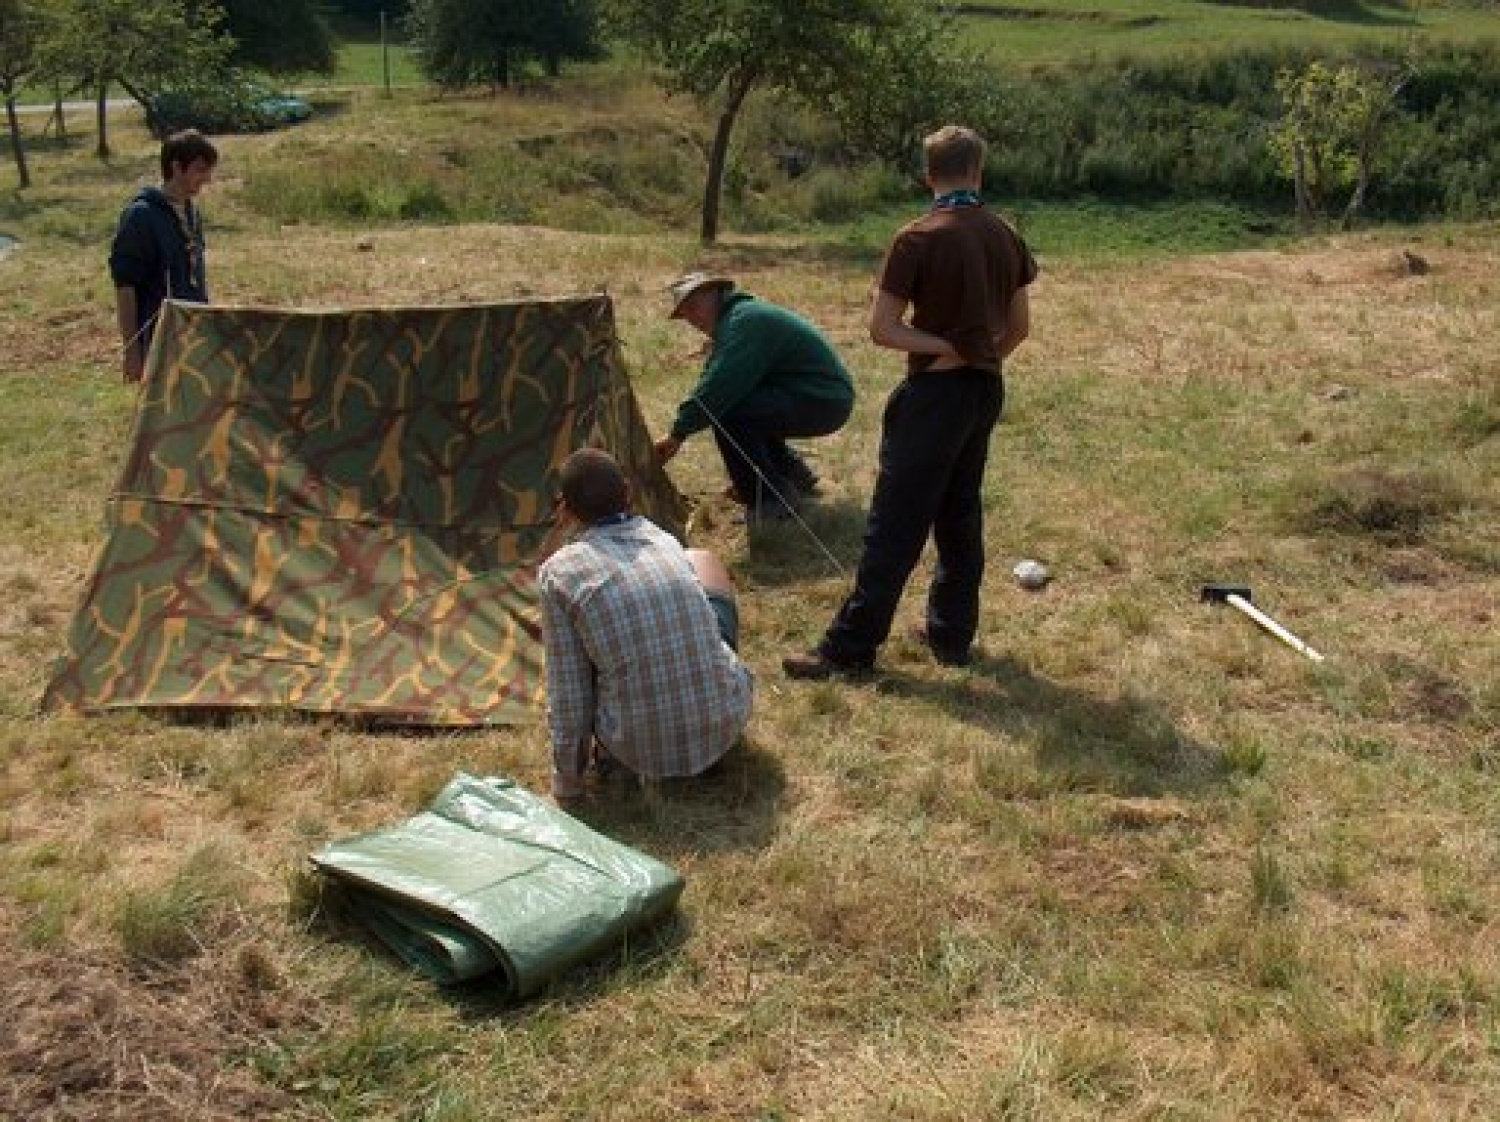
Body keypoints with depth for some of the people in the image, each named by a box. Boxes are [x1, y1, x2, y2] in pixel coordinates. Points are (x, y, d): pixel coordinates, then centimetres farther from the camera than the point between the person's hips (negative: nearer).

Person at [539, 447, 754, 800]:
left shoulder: (560, 572, -7)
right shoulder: (662, 538, 5)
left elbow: (567, 693, -5)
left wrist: (567, 776, 10)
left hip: (641, 750, -2)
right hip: (726, 725, 3)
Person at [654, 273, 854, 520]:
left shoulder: (745, 321, -17)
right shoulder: (730, 319, 17)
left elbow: (719, 387, -25)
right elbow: (711, 383, 18)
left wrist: (678, 434, -18)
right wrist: (681, 428, 8)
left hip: (824, 402, -10)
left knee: (725, 412, -22)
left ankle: (770, 498, -11)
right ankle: (794, 475, 22)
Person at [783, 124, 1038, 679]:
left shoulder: (918, 239, -14)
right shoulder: (1006, 236, 4)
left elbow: (881, 328, -16)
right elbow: (1019, 326, 11)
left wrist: (945, 347, -8)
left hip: (934, 394, -6)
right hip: (986, 390, 6)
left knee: (895, 524, -3)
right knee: (960, 514, 16)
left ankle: (850, 647, 3)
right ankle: (952, 634, 24)